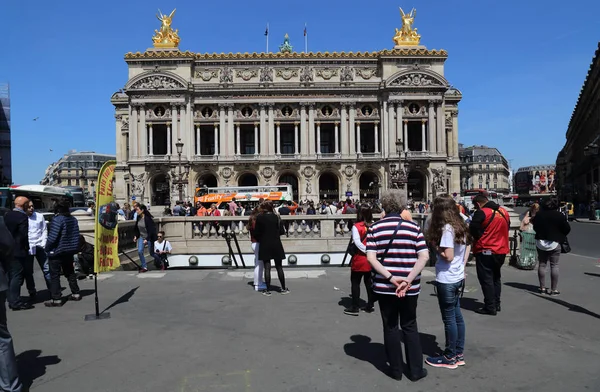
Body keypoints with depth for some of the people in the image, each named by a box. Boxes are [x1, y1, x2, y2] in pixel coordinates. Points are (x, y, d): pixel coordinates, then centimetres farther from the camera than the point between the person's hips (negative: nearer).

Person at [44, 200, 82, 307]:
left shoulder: (57, 220, -18)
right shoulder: (73, 219, 4)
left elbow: (52, 238, -20)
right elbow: (76, 236, 7)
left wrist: (47, 249, -6)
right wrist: (75, 248, 14)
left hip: (56, 252, -7)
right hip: (69, 251, 7)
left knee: (54, 276, 1)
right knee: (70, 273, 18)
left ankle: (56, 299, 2)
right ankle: (76, 294, 23)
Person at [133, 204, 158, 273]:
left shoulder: (147, 218, -21)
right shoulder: (138, 218, -1)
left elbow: (151, 230, -20)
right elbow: (137, 228, 14)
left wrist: (147, 239, -23)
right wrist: (136, 236, 4)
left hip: (149, 238, -6)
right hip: (141, 237, 6)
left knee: (152, 253, 4)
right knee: (140, 252, -9)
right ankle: (144, 267, 2)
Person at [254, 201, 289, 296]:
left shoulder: (259, 217, -6)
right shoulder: (276, 217, -4)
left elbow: (256, 232, -3)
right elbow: (280, 231, -1)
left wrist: (259, 240, 15)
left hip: (264, 245, -1)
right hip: (276, 244, 1)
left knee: (267, 268, 4)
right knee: (279, 267, 10)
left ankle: (268, 290, 6)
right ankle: (283, 288, 16)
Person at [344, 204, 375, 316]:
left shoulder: (356, 226, -13)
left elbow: (357, 242, -20)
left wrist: (366, 251, -15)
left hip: (359, 260, -5)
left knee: (355, 283, 5)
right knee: (369, 283, 15)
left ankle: (354, 308, 7)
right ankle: (370, 306, 22)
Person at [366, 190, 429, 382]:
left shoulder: (375, 228, -2)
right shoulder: (413, 227, -1)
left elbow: (371, 257, -12)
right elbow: (424, 256, -9)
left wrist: (390, 277, -15)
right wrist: (408, 280, -14)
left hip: (384, 286, 0)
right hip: (410, 288, 1)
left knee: (390, 327, 12)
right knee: (410, 327, 16)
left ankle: (396, 370, 22)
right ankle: (415, 370, 22)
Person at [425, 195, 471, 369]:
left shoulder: (446, 228, -20)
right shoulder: (460, 225, 7)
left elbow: (448, 256, -22)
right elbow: (467, 248, 16)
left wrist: (435, 246, -8)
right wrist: (461, 266, 14)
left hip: (446, 280, -9)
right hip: (458, 278, 9)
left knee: (449, 319, 3)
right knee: (457, 315, 17)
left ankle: (450, 357, 16)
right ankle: (459, 353, 28)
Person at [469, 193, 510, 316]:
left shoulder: (481, 213, -15)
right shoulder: (504, 212, 8)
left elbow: (473, 229, -19)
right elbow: (507, 228, 17)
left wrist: (480, 239, -2)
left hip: (485, 251, -8)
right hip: (501, 250, 8)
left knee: (486, 279, 0)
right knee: (496, 277, 19)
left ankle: (490, 307, 1)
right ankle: (497, 304, 26)